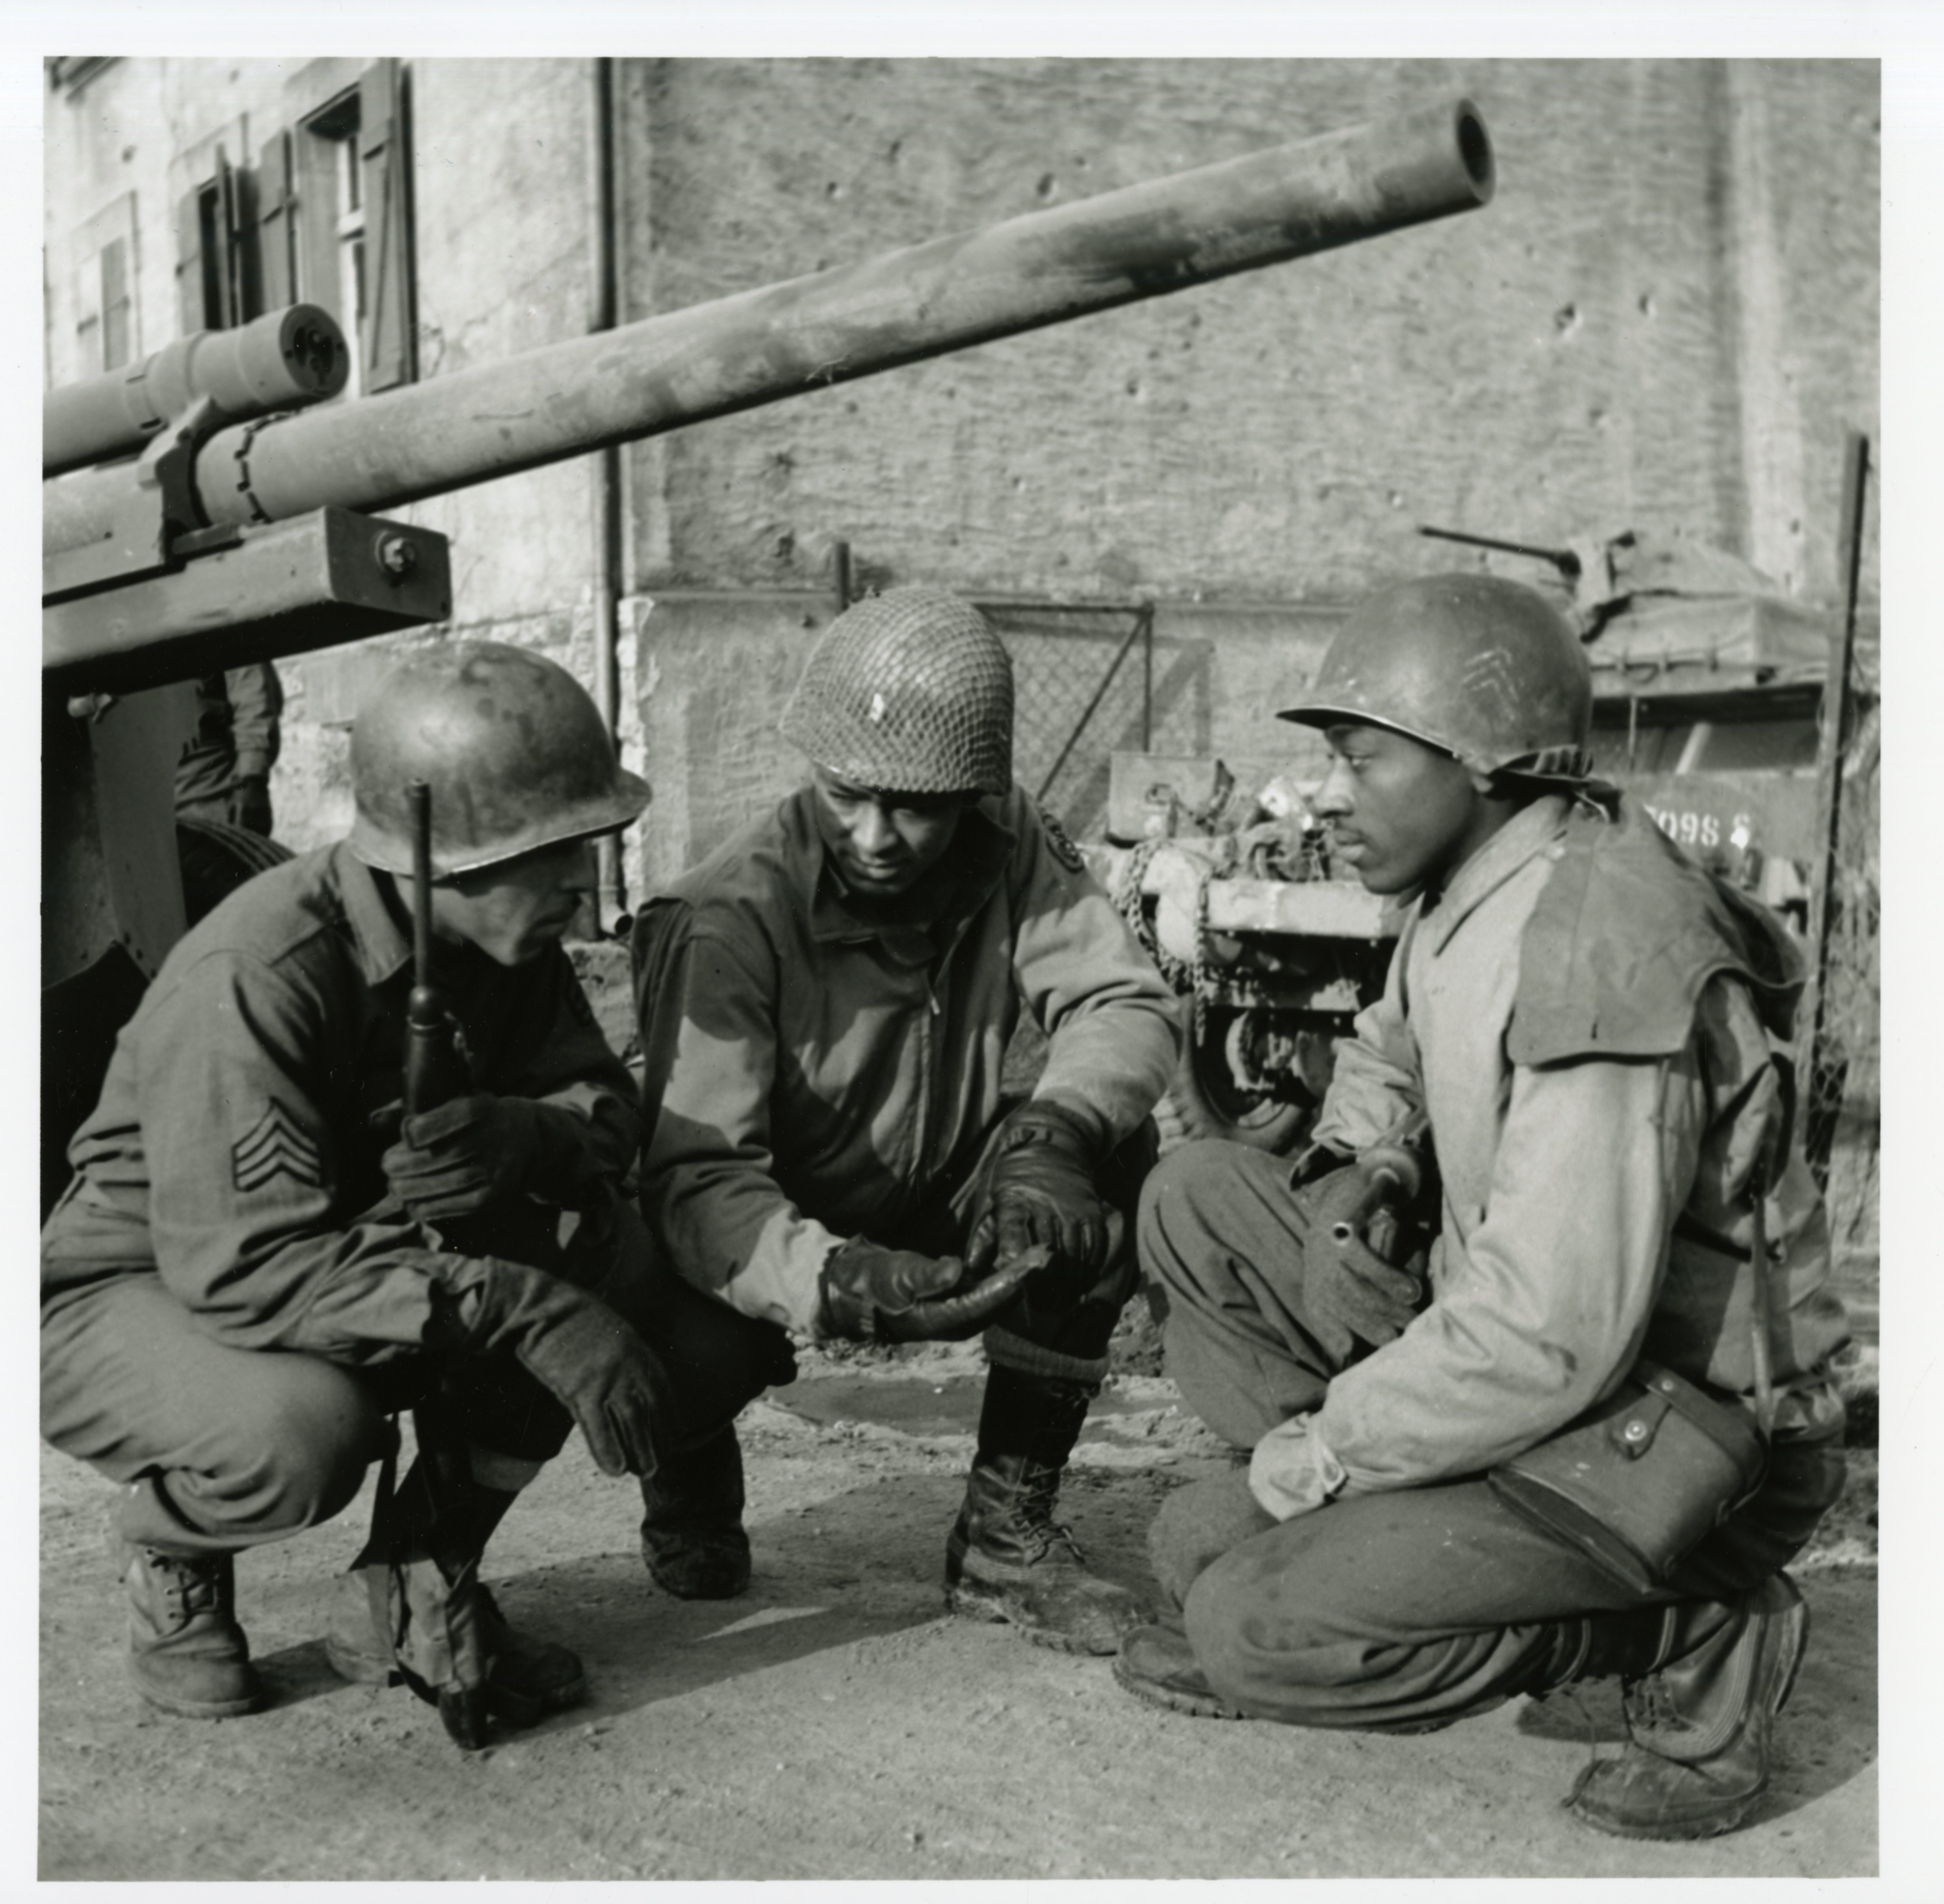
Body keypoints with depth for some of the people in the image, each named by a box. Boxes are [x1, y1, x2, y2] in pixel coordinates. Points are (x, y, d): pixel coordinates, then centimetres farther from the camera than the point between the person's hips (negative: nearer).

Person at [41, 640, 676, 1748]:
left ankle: (419, 1582, -3)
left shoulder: (509, 939, -9)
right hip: (135, 1296, -6)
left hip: (362, 1267, 6)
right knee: (302, 1430, -39)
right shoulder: (252, 982, -32)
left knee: (608, 1244, -18)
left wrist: (527, 1137, -34)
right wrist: (522, 1309, -43)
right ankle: (177, 1550, 0)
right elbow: (242, 1269, -38)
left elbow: (611, 1108, -8)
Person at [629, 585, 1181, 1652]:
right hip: (784, 1242, -4)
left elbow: (1124, 1003, -17)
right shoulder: (730, 920, -27)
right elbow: (695, 1174, -33)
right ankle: (693, 1483, 8)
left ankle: (1007, 1536, -10)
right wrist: (828, 1282, -53)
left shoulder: (1011, 853, -13)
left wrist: (1055, 1132, -39)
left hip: (939, 1219, 4)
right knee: (691, 1351, -35)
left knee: (1109, 1158, -23)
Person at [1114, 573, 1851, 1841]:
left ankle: (1692, 1634, -5)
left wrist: (1313, 1456, -18)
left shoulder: (1598, 954, -27)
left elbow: (1549, 1339, -31)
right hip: (1521, 1346, 9)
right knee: (1199, 1202, 2)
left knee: (1257, 1627, -20)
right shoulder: (1470, 889, 3)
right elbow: (1388, 1060, 24)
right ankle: (1344, 1547, 5)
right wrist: (1363, 1176, 0)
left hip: (1672, 1433, -9)